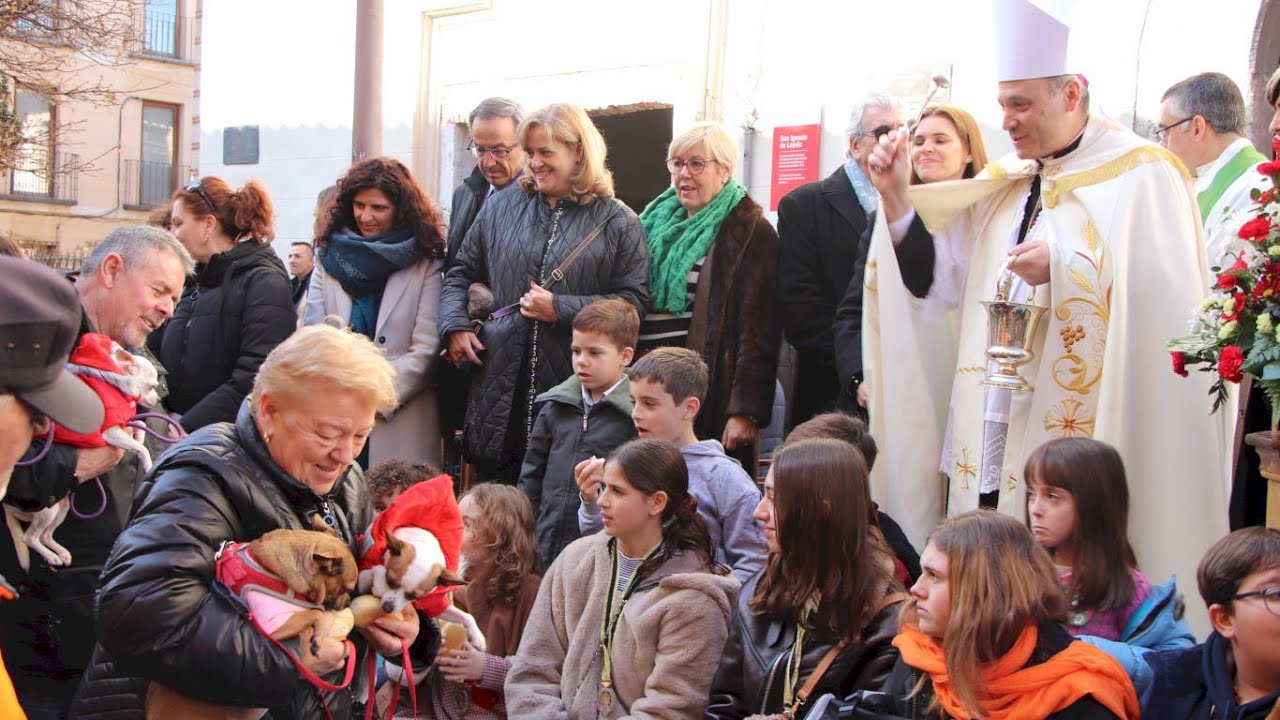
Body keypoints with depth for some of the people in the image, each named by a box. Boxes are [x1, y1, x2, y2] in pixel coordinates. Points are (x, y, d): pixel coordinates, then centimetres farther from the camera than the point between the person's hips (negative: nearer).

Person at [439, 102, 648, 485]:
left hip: (572, 383, -3)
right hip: (499, 381, 3)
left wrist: (561, 310, -12)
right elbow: (461, 273, 20)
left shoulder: (617, 223, 1)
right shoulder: (502, 206, 12)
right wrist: (455, 326, 3)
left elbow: (633, 300, -4)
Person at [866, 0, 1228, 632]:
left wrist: (1063, 269, -21)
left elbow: (1163, 292, -15)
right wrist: (897, 198, 2)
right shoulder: (1007, 184, 16)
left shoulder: (1142, 176, -5)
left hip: (1078, 439, -6)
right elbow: (942, 277, 12)